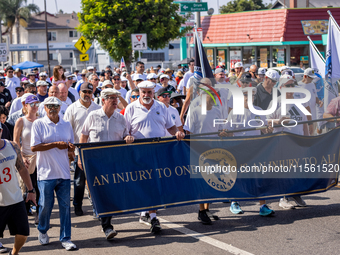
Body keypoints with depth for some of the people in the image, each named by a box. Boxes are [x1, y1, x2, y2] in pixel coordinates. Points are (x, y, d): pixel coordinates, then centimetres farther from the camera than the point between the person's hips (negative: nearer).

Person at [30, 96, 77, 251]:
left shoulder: (66, 125, 12)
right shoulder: (38, 124, 0)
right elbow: (34, 147, -10)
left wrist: (70, 149, -6)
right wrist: (56, 144, -13)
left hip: (64, 173, 3)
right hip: (46, 173, -3)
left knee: (65, 205, 1)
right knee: (45, 205, 4)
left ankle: (65, 238, 8)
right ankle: (42, 231, 29)